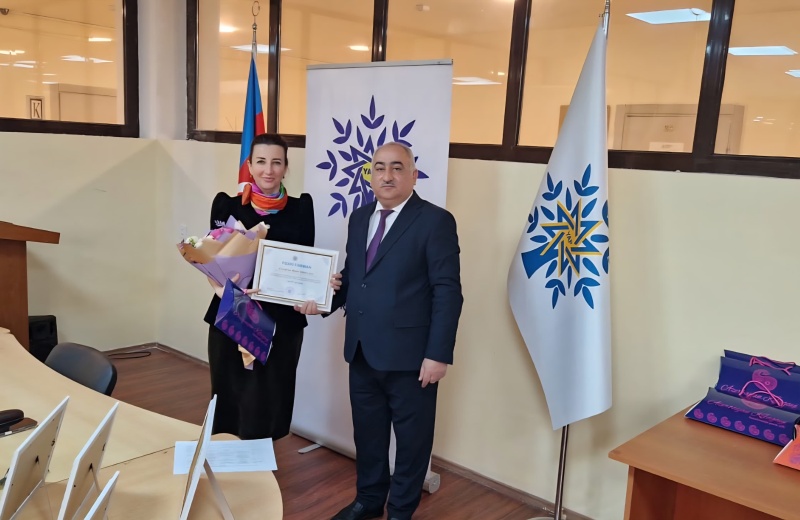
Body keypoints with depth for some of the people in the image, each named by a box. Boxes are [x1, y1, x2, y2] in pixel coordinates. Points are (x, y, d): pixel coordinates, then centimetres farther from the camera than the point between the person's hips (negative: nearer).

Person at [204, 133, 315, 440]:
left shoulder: (300, 208, 3)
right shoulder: (227, 205, 2)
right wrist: (224, 289, -20)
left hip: (282, 320, 0)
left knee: (269, 403, 7)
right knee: (231, 397, 7)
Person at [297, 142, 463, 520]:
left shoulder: (435, 221, -10)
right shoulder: (359, 218, 11)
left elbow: (447, 292, -13)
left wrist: (438, 354, -17)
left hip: (409, 355, -6)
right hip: (362, 350, 6)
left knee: (411, 437, 12)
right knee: (367, 431, 21)